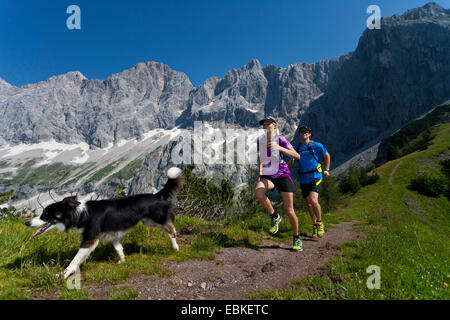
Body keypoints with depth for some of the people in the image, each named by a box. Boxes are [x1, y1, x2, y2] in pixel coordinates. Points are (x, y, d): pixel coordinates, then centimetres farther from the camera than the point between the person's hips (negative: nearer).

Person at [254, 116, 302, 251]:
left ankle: (297, 239, 22)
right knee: (258, 192, -33)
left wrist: (280, 148, -32)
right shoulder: (260, 141, 1)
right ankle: (274, 217, -8)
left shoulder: (280, 139, -11)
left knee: (289, 211, -2)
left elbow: (297, 156, -21)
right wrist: (260, 171, 4)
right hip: (268, 176, 3)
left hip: (283, 176, -3)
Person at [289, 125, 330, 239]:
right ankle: (315, 226, 28)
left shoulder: (316, 146, -3)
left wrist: (327, 170, 9)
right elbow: (290, 165, 7)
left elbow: (327, 155, 13)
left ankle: (320, 223, 1)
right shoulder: (296, 148, 5)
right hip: (303, 180, 4)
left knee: (313, 200, -22)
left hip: (316, 177, -4)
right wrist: (292, 159, -15)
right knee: (308, 204, 9)